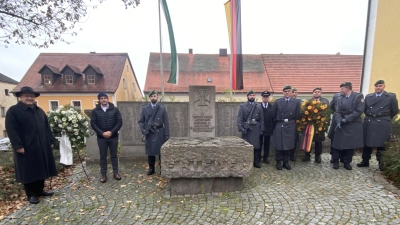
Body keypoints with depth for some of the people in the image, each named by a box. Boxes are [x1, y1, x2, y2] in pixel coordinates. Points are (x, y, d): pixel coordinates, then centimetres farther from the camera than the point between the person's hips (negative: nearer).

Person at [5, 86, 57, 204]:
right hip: (26, 148, -5)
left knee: (41, 169, 12)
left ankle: (40, 190, 27)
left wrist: (51, 141, 9)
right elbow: (11, 130, -11)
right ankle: (31, 194, 18)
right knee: (28, 171, 5)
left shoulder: (40, 111, 15)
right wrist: (18, 145, -18)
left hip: (42, 147, 6)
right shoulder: (13, 111, -3)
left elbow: (46, 127, 14)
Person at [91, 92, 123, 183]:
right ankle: (103, 174, 21)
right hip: (101, 137, 1)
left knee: (114, 155, 9)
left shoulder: (115, 109, -1)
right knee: (103, 156, 9)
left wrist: (111, 132, -14)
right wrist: (102, 133, -14)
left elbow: (119, 122, -4)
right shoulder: (95, 111, 2)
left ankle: (116, 172, 21)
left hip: (113, 137, 0)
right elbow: (93, 124, -2)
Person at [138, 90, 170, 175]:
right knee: (150, 152, 9)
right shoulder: (144, 108, 6)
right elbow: (140, 121, 6)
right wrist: (143, 130, -12)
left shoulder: (162, 108, 3)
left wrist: (167, 135, -6)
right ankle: (151, 168, 27)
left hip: (160, 133, -1)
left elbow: (166, 123, 0)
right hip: (149, 133, 1)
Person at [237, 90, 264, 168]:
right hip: (246, 128, -1)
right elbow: (239, 118, -2)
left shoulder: (259, 106, 10)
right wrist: (241, 128, -12)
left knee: (256, 146, 4)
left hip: (256, 129, 2)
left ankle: (256, 162, 18)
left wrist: (262, 129, 2)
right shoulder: (242, 106, 4)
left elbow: (261, 119, 8)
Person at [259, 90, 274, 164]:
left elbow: (273, 117, 1)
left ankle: (265, 157, 23)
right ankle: (258, 157, 21)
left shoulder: (271, 106, 2)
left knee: (267, 144, 10)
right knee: (259, 143, 8)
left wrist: (272, 128, -4)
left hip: (268, 129, 2)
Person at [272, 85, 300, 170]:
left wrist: (291, 121, 4)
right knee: (279, 145, 3)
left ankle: (286, 162, 21)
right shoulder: (277, 102, -1)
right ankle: (278, 162, 15)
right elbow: (273, 114, 3)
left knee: (289, 145, 7)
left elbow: (297, 115, 5)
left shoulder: (296, 102, 3)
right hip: (279, 126, -1)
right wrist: (278, 121, 5)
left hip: (290, 127, 2)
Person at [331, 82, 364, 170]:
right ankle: (336, 161, 14)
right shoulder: (340, 98, 8)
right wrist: (339, 121, -15)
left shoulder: (359, 96, -3)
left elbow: (359, 111, -11)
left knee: (351, 144, 6)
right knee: (338, 143, 3)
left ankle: (347, 162, 20)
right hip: (342, 124, 2)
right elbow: (337, 111, 0)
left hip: (353, 125, -2)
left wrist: (347, 119, -15)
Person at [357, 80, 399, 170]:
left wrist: (386, 119, 12)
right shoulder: (368, 96, 7)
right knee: (367, 143, 9)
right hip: (369, 123, 2)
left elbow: (395, 111, 5)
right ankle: (365, 161, 21)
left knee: (381, 145, 6)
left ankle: (381, 163, 21)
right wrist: (369, 117, 10)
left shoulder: (391, 97, 0)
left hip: (383, 124, -2)